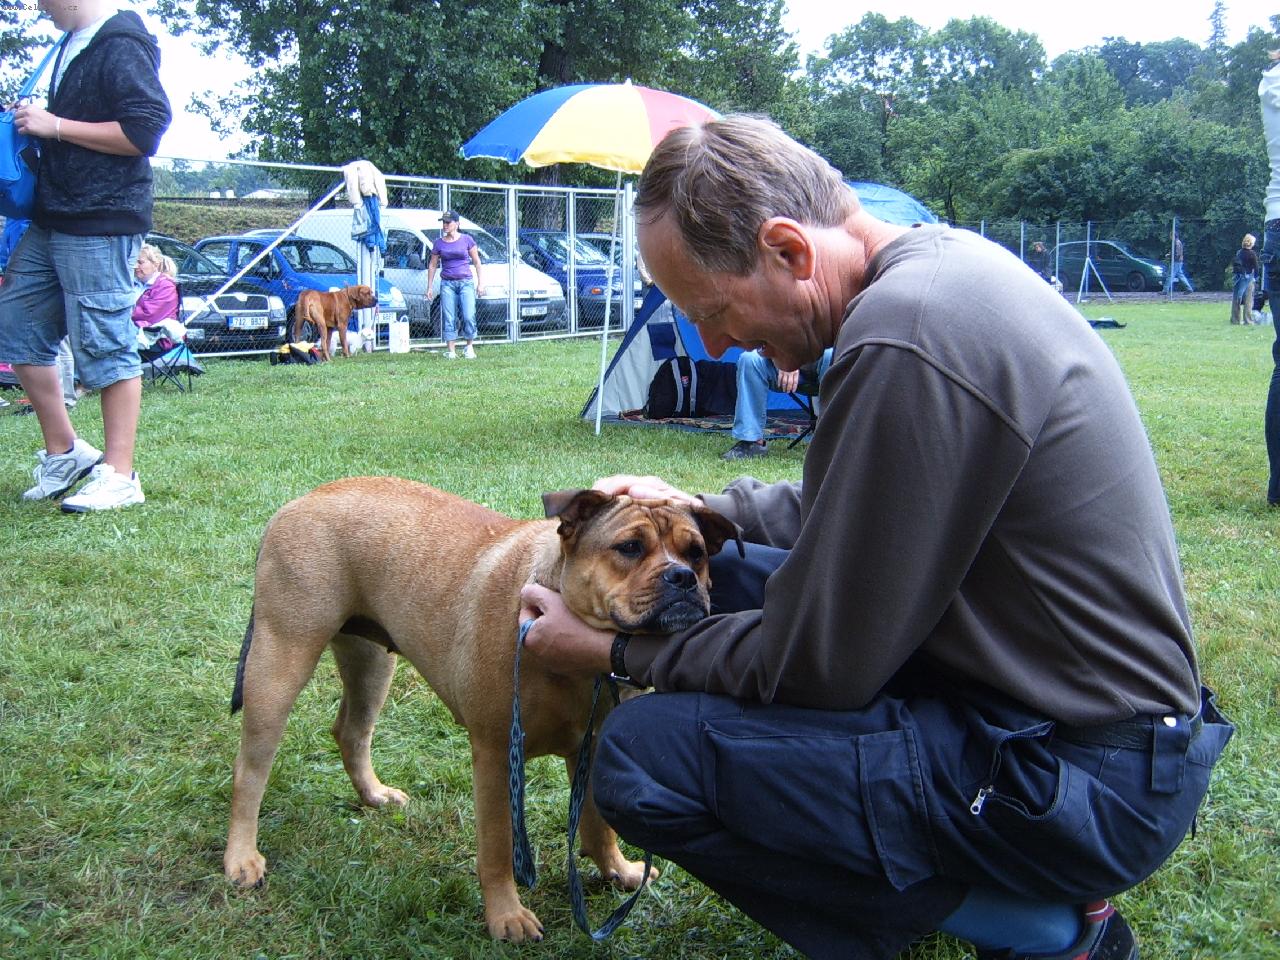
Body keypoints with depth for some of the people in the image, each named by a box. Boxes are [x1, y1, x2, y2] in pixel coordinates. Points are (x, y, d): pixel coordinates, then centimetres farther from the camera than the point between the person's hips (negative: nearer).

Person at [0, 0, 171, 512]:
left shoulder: (121, 46, -12)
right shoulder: (74, 45, 17)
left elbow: (146, 129, -21)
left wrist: (54, 126, -17)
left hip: (100, 224, -10)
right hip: (52, 220, 10)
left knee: (105, 345, -6)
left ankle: (119, 477, 1)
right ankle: (64, 452, 22)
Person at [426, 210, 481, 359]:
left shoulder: (467, 240, 2)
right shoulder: (439, 243, 6)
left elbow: (476, 262, 8)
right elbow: (432, 266, 12)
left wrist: (480, 282, 3)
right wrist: (430, 287, 8)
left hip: (466, 282, -2)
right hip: (447, 284, 2)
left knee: (469, 316, -12)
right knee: (449, 319, -2)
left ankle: (470, 347, 6)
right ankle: (451, 351, 2)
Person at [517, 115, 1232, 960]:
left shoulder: (905, 342, -27)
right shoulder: (942, 258, 5)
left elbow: (816, 663, -19)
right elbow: (843, 509, 19)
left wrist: (617, 654, -5)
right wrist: (696, 512, 14)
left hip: (1088, 785, -10)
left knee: (642, 756, -16)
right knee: (722, 573, 14)